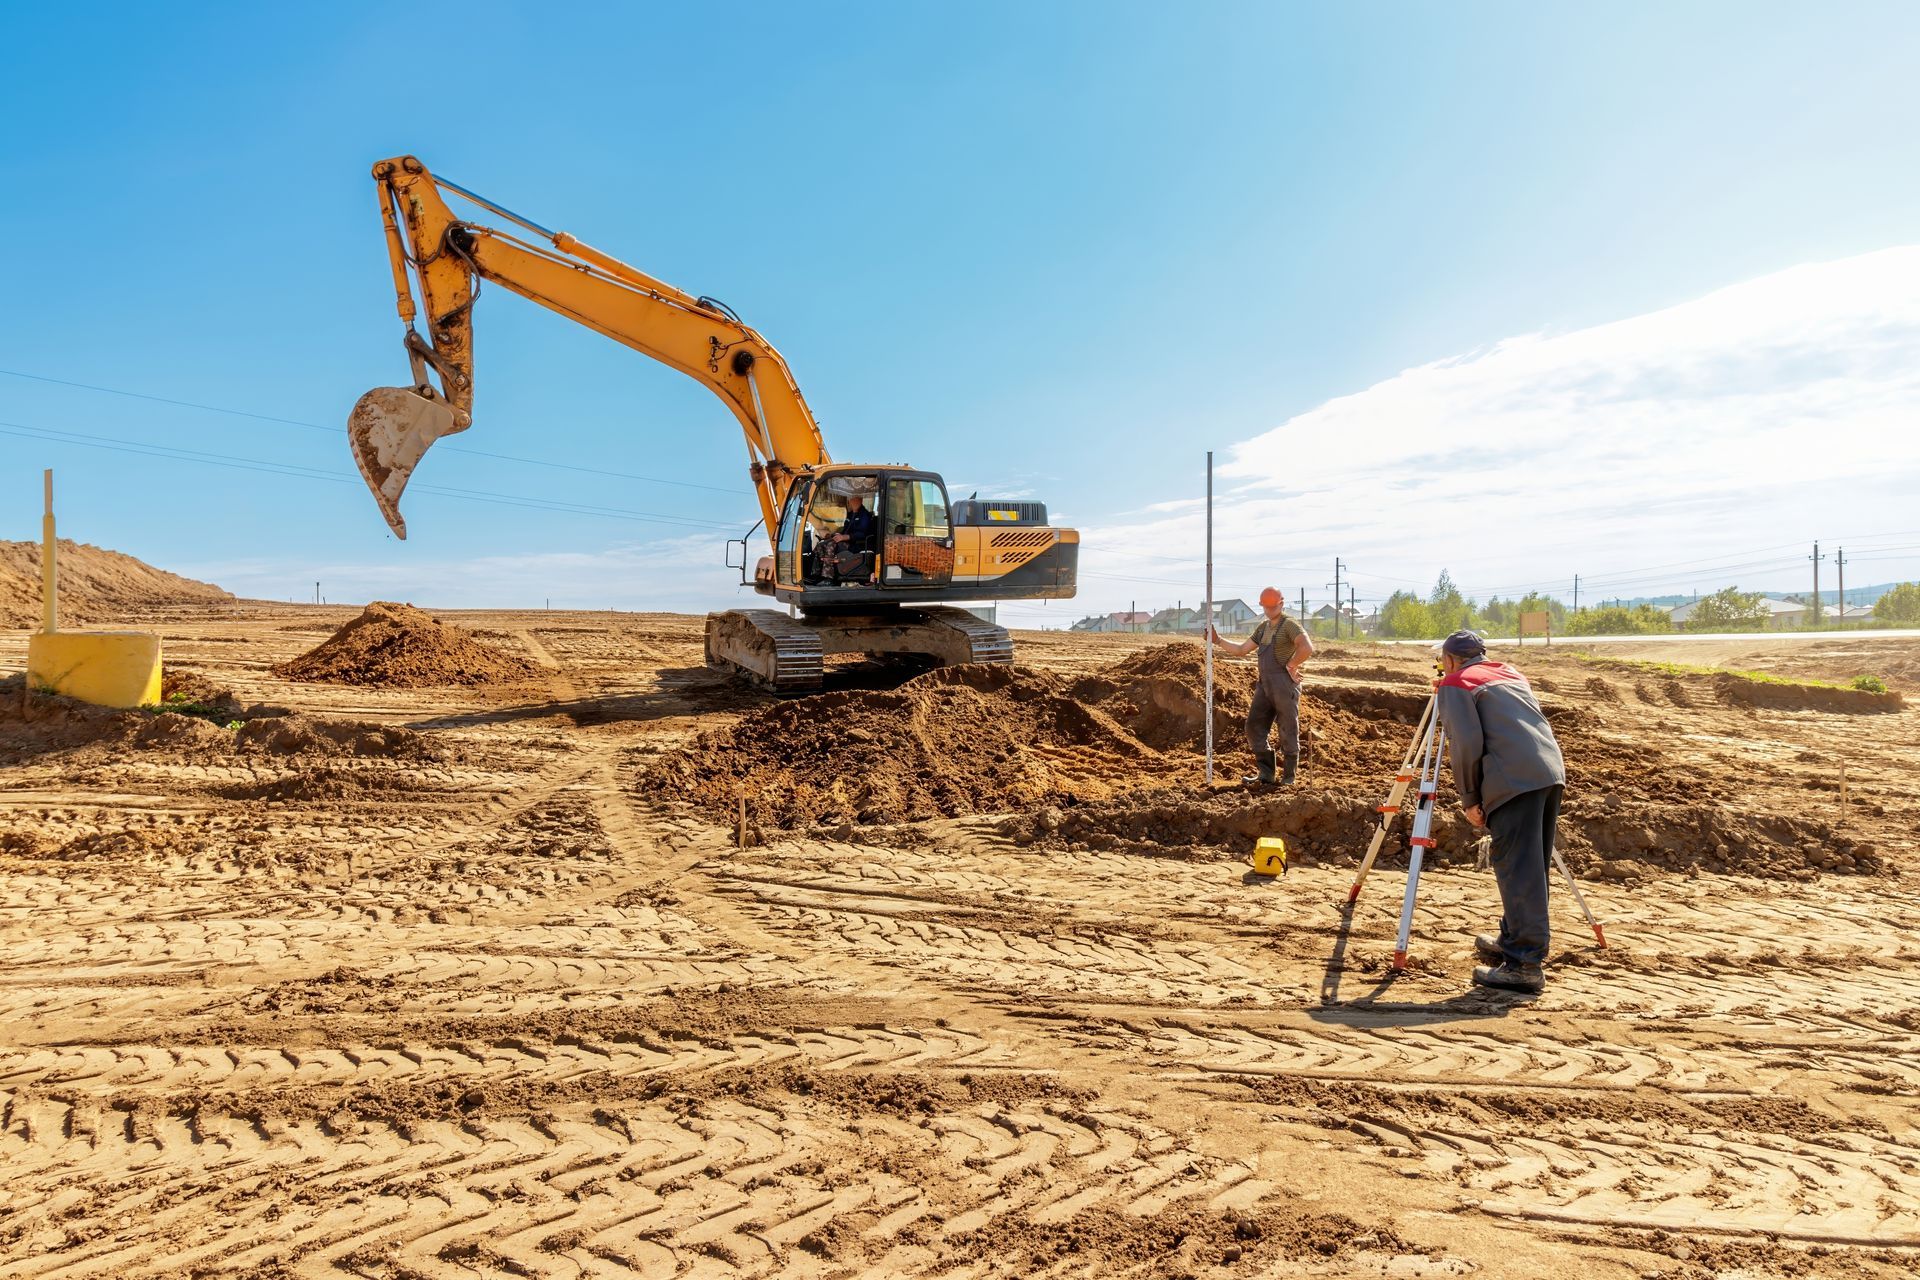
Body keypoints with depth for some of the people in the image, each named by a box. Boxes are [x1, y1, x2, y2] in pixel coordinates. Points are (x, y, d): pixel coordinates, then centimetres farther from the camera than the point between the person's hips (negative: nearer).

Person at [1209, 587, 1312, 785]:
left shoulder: (1289, 625, -11)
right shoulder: (1263, 628, 16)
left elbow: (1307, 648, -28)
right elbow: (1241, 650, 19)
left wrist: (1290, 666, -17)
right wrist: (1218, 641, 9)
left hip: (1286, 685, -8)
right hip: (1265, 686, 8)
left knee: (1288, 733, 2)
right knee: (1254, 728, 5)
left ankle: (1288, 778, 13)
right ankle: (1265, 774, 11)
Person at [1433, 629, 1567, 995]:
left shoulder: (1456, 684, 5)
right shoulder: (1510, 674, 28)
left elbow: (1466, 744, -7)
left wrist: (1469, 798, 0)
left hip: (1513, 779, -8)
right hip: (1552, 770, 8)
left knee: (1517, 869, -8)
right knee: (1533, 865, 16)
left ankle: (1524, 964, -9)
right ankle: (1513, 941, 29)